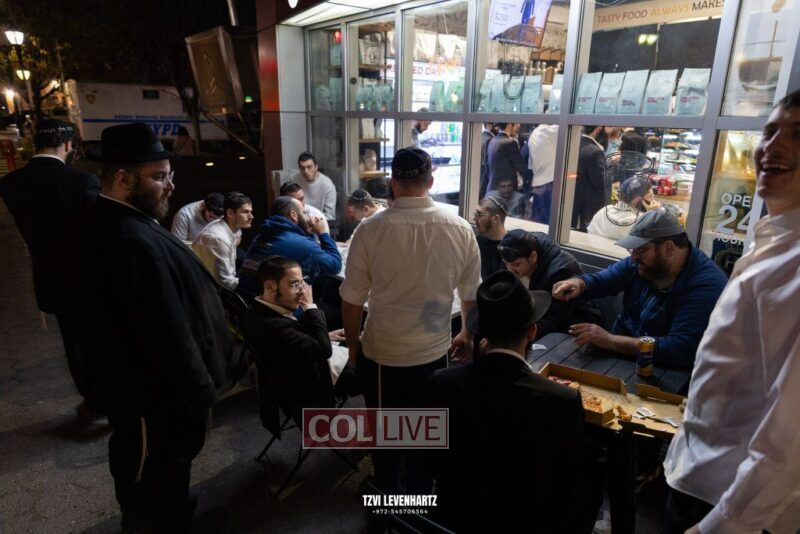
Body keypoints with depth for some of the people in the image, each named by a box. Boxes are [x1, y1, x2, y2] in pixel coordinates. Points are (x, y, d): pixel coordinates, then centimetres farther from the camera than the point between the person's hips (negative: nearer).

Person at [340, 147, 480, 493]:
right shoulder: (460, 229, -9)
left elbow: (352, 299, -9)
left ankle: (387, 499, 41)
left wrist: (353, 344, 8)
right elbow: (472, 294, 1)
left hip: (381, 350, -1)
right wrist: (468, 336, 18)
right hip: (434, 350, 2)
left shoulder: (370, 230, -16)